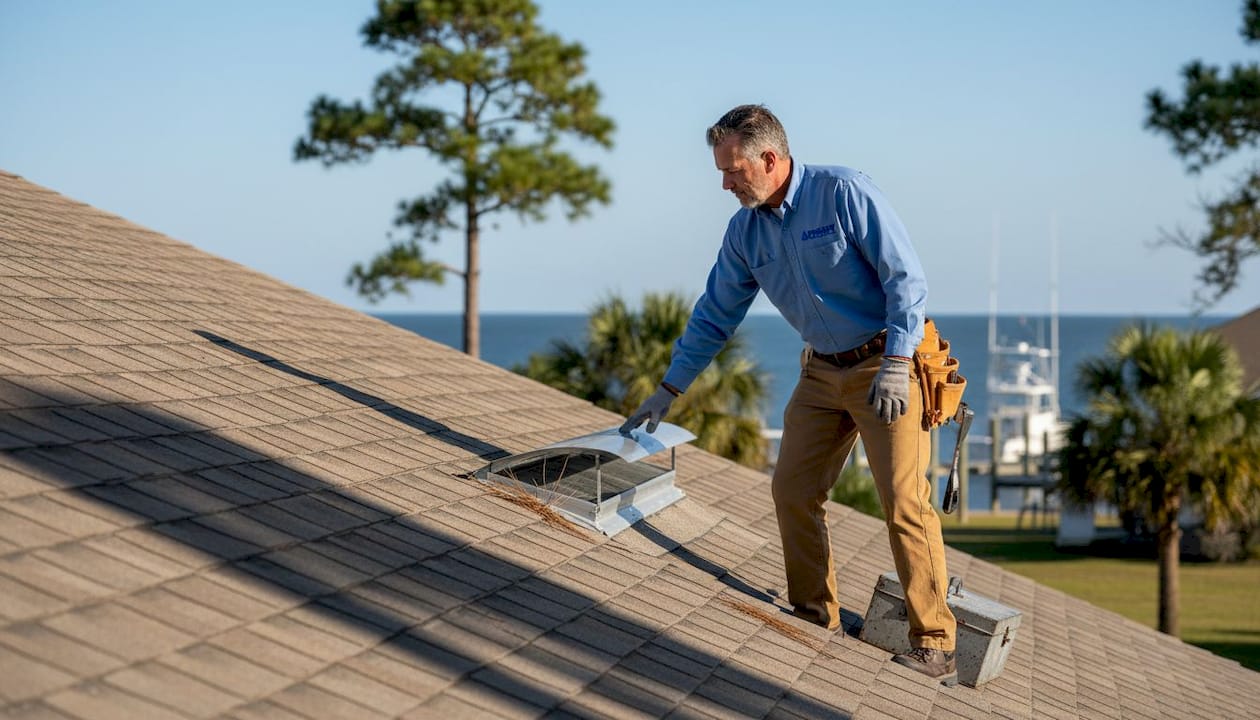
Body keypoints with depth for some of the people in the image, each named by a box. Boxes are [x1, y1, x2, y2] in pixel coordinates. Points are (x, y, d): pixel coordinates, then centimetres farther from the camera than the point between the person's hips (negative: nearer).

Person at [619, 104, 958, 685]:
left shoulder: (845, 193, -17)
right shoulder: (744, 230, 3)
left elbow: (907, 278, -17)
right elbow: (715, 315, 12)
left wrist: (895, 366, -24)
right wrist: (668, 390, 11)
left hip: (887, 362, -7)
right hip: (822, 371, 7)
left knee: (904, 500, -12)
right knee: (792, 490, 0)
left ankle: (934, 647, -7)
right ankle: (816, 620, 12)